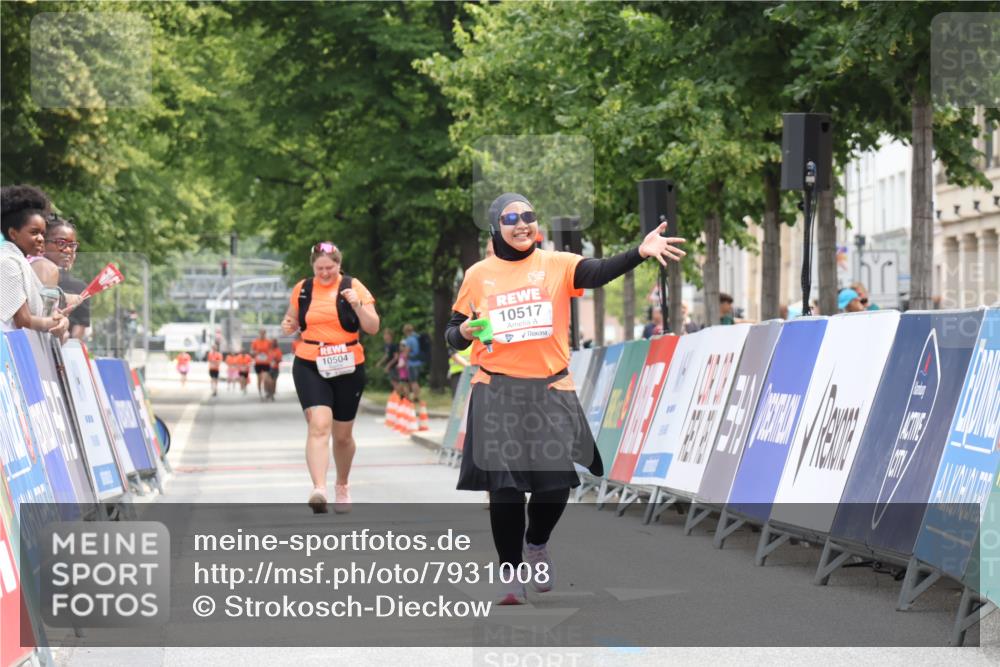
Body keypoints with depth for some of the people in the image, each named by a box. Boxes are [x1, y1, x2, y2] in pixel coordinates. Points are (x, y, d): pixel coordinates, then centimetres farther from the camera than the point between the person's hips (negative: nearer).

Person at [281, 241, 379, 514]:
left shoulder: (353, 287, -2)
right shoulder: (302, 289, 5)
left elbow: (373, 328, -5)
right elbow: (292, 320, 21)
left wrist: (357, 305, -22)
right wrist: (288, 325, -3)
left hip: (348, 368, 0)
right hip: (309, 367, 0)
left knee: (343, 434, 13)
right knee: (319, 425, -21)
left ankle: (342, 486, 37)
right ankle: (319, 489, -32)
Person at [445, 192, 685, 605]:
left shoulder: (557, 265, 1)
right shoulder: (478, 275, 5)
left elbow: (599, 272, -18)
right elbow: (453, 330, 12)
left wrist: (640, 252, -36)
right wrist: (463, 332, -13)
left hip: (550, 391, 0)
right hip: (497, 394, 0)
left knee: (556, 479, -5)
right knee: (504, 485, -3)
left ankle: (536, 543, 27)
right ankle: (510, 570, 13)